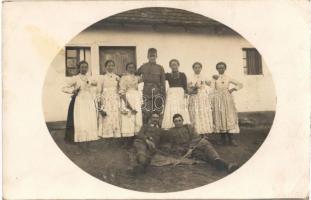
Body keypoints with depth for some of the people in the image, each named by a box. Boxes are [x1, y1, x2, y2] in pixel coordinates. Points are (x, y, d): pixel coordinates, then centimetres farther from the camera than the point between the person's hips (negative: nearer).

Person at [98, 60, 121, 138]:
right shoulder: (103, 78, 5)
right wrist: (100, 102, 0)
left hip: (115, 100, 2)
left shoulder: (117, 77, 10)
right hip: (106, 100, -1)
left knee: (116, 117, -3)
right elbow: (100, 91, 5)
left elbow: (120, 90, 10)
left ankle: (116, 135, 4)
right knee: (106, 118, -5)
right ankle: (106, 135, 1)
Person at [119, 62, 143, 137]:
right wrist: (127, 102, -17)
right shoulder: (123, 78, 0)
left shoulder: (137, 78, 16)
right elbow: (122, 92, -8)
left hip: (137, 100, 5)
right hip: (127, 99, -5)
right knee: (128, 119, -8)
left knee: (138, 118, -2)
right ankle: (128, 135, -5)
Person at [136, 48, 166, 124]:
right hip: (146, 92, 0)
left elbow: (163, 83, 6)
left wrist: (163, 95, 3)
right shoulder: (143, 67, 8)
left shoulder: (160, 68, 6)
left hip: (157, 93, 0)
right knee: (146, 114, -3)